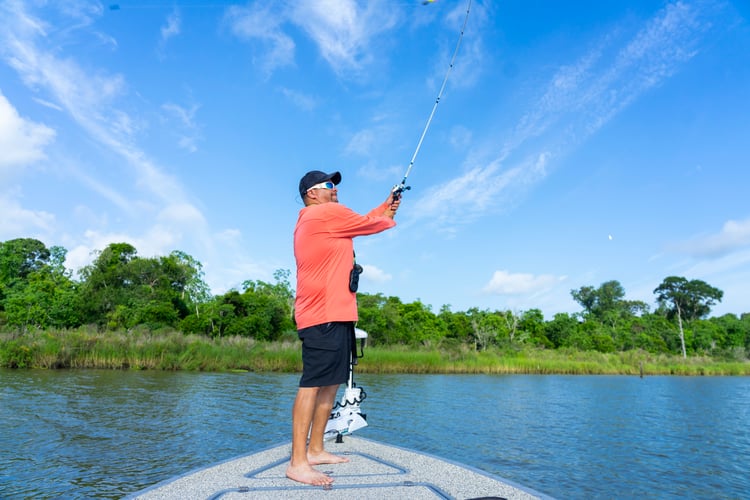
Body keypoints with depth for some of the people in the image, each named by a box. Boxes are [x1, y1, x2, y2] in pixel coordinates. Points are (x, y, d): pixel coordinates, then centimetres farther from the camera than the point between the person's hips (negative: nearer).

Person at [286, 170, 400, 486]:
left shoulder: (318, 221, 24)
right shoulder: (328, 212, -6)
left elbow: (359, 222, 32)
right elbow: (367, 224, 4)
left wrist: (384, 207, 28)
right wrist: (388, 219, 24)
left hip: (334, 315, 11)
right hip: (323, 315, -11)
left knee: (331, 383, 11)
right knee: (312, 384, -12)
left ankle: (315, 450, 17)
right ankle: (297, 463, -10)